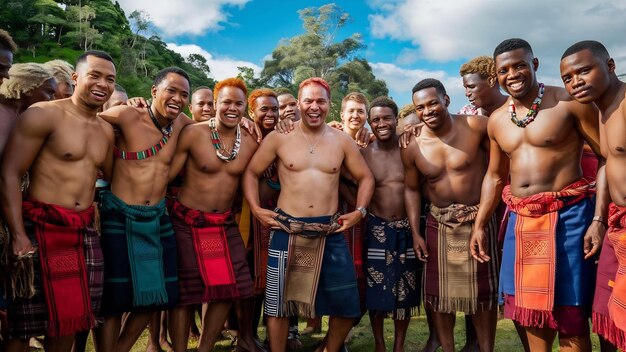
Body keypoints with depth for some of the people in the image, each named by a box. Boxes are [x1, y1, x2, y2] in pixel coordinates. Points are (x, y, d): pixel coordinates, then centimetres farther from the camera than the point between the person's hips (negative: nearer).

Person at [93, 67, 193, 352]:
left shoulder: (181, 122, 2)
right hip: (118, 216, -5)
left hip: (158, 218, 6)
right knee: (112, 296, 1)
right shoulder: (128, 116, -13)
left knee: (155, 293, 14)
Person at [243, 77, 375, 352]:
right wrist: (255, 208, -6)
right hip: (287, 230, -2)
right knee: (279, 300, 5)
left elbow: (366, 178, 12)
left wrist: (359, 211, 0)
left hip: (330, 233, 2)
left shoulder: (342, 141, 5)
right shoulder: (279, 137, 0)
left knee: (346, 303, 7)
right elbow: (251, 172, 5)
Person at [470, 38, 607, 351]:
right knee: (529, 306, 14)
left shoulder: (569, 102, -7)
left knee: (569, 312, 2)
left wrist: (599, 219, -16)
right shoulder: (496, 120, 10)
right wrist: (479, 225, 13)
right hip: (520, 219, 5)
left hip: (567, 216, -5)